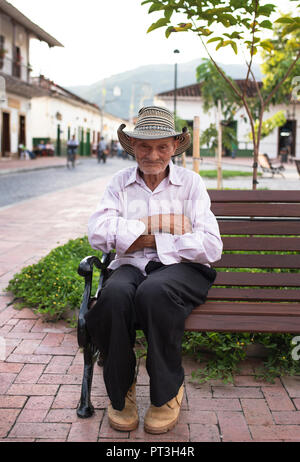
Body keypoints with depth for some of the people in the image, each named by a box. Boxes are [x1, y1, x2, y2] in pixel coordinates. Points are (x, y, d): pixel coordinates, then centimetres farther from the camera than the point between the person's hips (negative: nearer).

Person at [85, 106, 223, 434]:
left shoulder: (191, 183, 7)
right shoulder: (120, 183, 12)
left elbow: (211, 247, -6)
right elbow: (98, 233, -8)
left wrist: (150, 240, -9)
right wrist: (159, 223, -12)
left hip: (180, 268, -1)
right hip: (132, 267, 2)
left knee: (155, 291, -36)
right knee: (115, 294, -33)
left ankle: (168, 393, -11)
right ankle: (120, 391, -7)